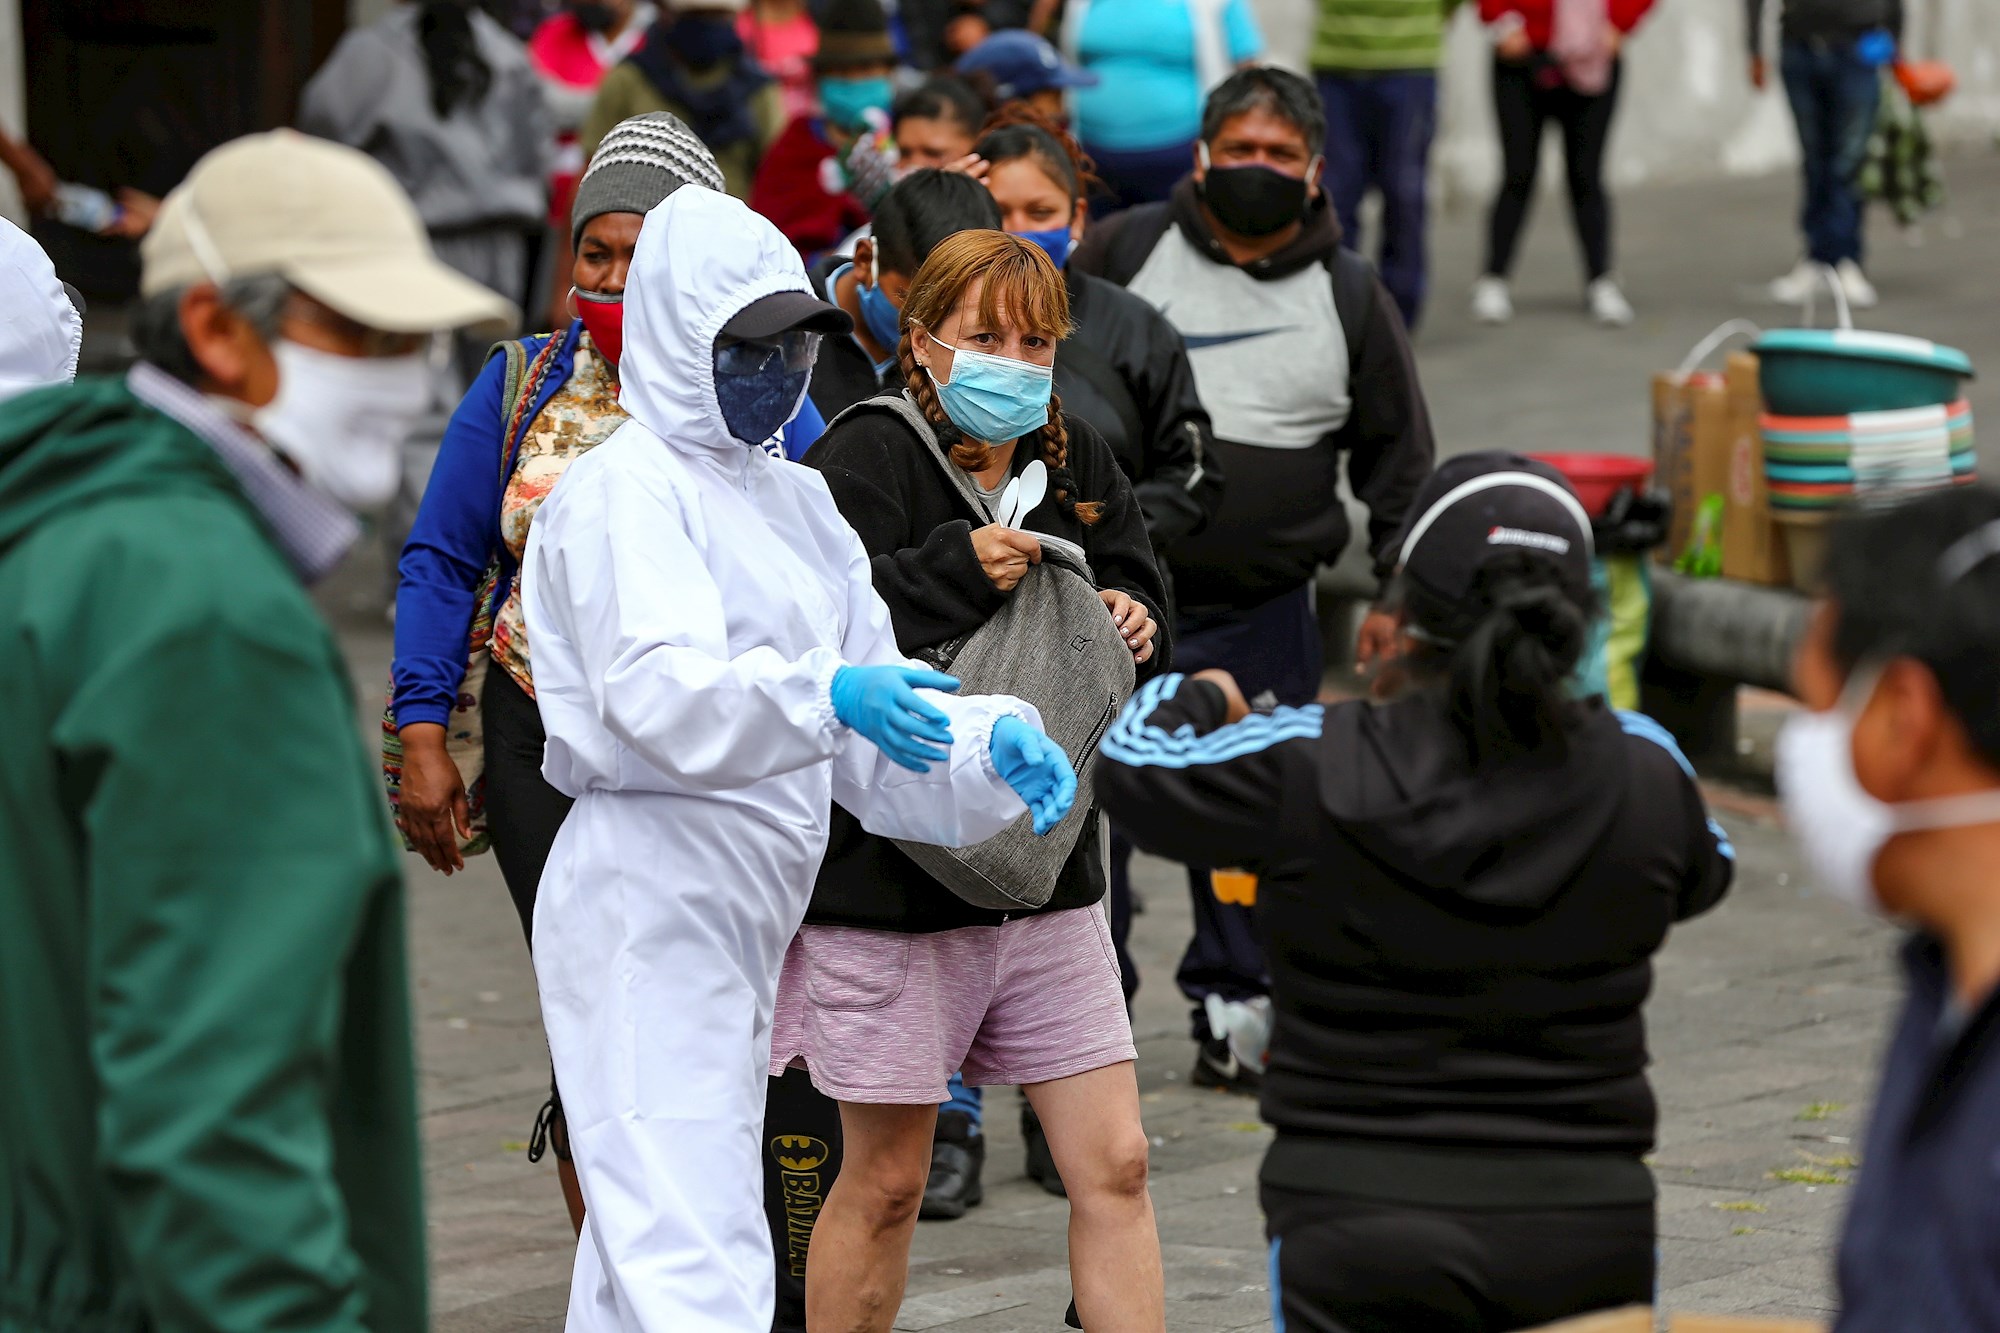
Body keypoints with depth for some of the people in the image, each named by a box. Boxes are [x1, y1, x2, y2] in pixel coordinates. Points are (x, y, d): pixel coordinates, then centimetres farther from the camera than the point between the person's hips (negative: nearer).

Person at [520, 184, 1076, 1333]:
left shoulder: (796, 501, 18)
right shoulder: (627, 490, -9)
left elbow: (872, 741, 14)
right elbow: (656, 695, -25)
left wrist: (996, 746, -6)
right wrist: (826, 697, -41)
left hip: (747, 921, 9)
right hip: (649, 899, -9)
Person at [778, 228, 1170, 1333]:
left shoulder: (1074, 460, 8)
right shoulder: (866, 457, -11)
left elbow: (1140, 602, 18)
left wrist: (1131, 625, -4)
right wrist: (957, 570, -29)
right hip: (893, 870, -6)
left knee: (1113, 1167, 3)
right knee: (886, 1181, 5)